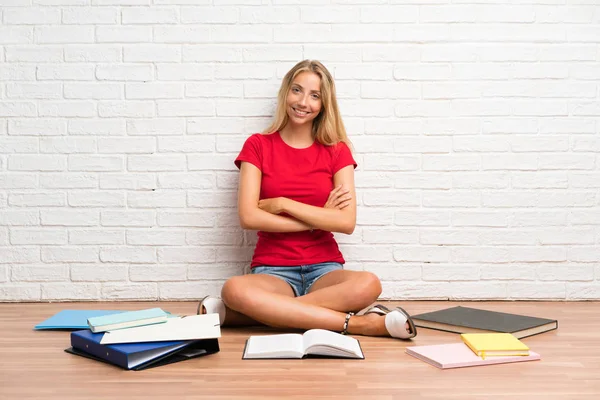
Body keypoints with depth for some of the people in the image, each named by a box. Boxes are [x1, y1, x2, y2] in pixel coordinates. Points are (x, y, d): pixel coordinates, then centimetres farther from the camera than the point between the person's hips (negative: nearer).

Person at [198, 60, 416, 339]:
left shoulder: (337, 150, 7)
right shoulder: (258, 145, 4)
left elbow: (347, 222, -6)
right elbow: (248, 217, -9)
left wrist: (282, 203, -10)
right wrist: (320, 218, -7)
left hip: (325, 270, 1)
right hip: (272, 272, -1)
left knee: (368, 285, -32)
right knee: (234, 288, -36)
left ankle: (249, 312, -24)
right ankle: (359, 323, -28)